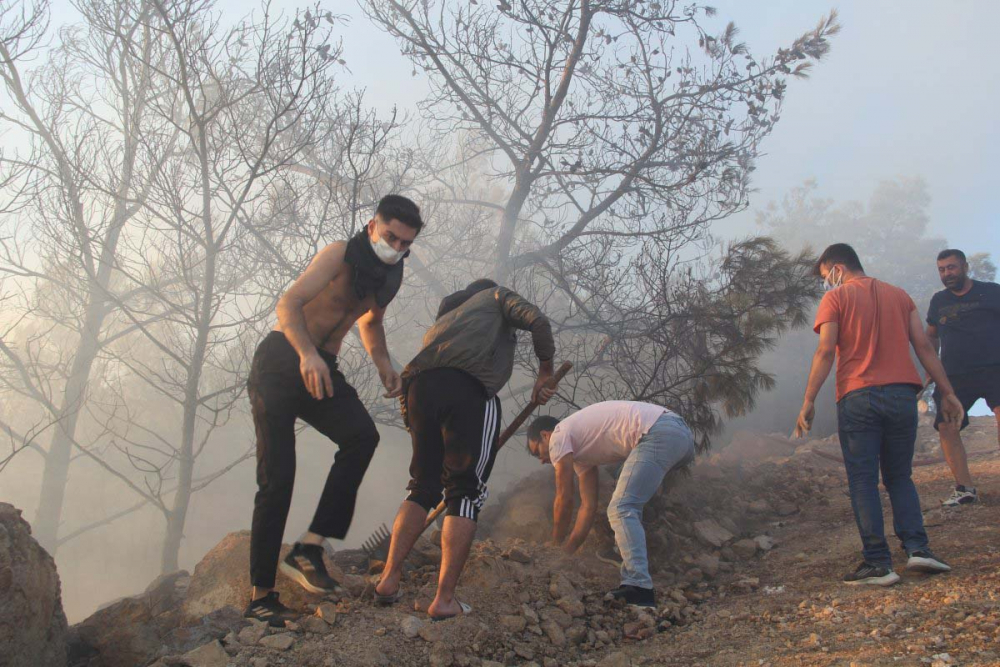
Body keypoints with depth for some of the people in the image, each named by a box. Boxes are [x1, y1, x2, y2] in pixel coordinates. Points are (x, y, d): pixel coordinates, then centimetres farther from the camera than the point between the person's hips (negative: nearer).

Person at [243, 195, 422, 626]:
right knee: (277, 477, -9)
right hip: (280, 362, -5)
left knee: (362, 434, -25)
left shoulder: (390, 275, 9)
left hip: (321, 370, 6)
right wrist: (308, 354, -42)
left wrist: (383, 364, 8)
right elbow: (288, 305, -24)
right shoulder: (340, 254, -13)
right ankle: (260, 596, -1)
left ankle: (310, 548, -23)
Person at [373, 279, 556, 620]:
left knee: (423, 486, 17)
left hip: (419, 386, 6)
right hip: (470, 387, -5)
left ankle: (389, 578, 7)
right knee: (466, 492, -1)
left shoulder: (445, 316, 42)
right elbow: (537, 320, 8)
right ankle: (444, 599, -4)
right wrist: (545, 372, 18)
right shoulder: (497, 296, 27)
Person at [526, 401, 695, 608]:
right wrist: (569, 551, 29)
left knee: (621, 509, -11)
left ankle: (639, 588, -21)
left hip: (659, 433, -10)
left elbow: (564, 500, 6)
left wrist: (556, 545, 19)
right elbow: (588, 505, 29)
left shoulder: (558, 437, 4)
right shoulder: (580, 450, 30)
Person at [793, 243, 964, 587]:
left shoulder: (835, 298, 2)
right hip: (902, 394, 4)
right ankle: (917, 548, 1)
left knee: (863, 481, 1)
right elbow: (924, 346, 10)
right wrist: (947, 393, 11)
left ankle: (878, 563, -2)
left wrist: (808, 401, -10)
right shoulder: (898, 294, 16)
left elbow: (826, 350, -9)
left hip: (858, 397, -4)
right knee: (900, 477, 16)